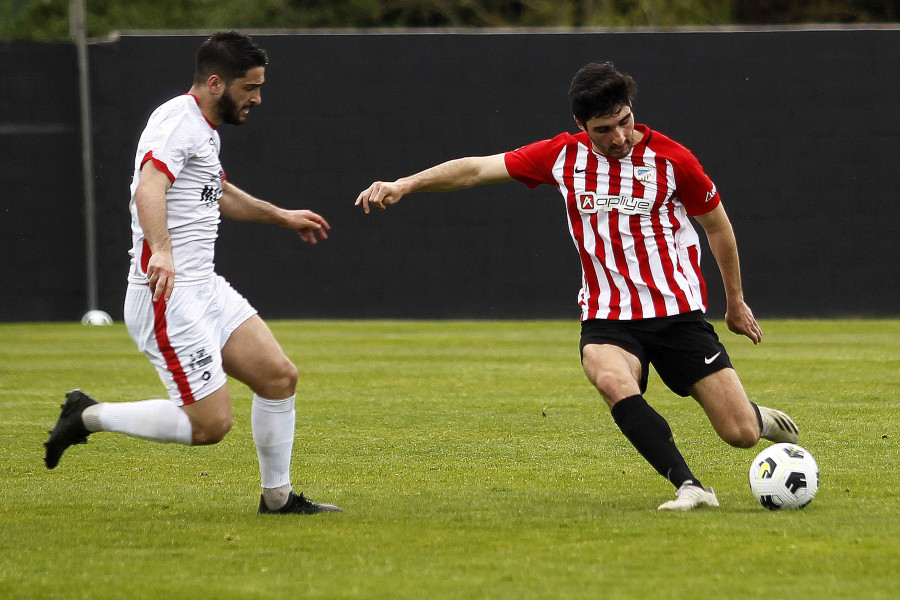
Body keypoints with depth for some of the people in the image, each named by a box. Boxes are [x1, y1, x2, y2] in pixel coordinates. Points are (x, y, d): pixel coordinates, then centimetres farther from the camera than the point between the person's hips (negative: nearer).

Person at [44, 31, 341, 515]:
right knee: (210, 425, -13)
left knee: (279, 377, 3)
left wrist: (281, 217, 49)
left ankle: (278, 497, 17)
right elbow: (148, 188, -33)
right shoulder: (178, 120, -14)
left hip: (205, 289, 10)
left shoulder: (205, 130, 18)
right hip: (167, 294, -10)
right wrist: (161, 251, -49)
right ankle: (89, 416, 2)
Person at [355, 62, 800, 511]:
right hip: (607, 318, 1)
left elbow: (717, 225, 9)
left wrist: (736, 302, 18)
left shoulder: (672, 159, -6)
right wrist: (402, 185, -8)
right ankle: (690, 487, -35)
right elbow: (477, 168, 3)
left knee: (741, 435, -7)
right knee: (610, 378, -36)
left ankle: (760, 418, 33)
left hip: (679, 313, -1)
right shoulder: (564, 156, -1)